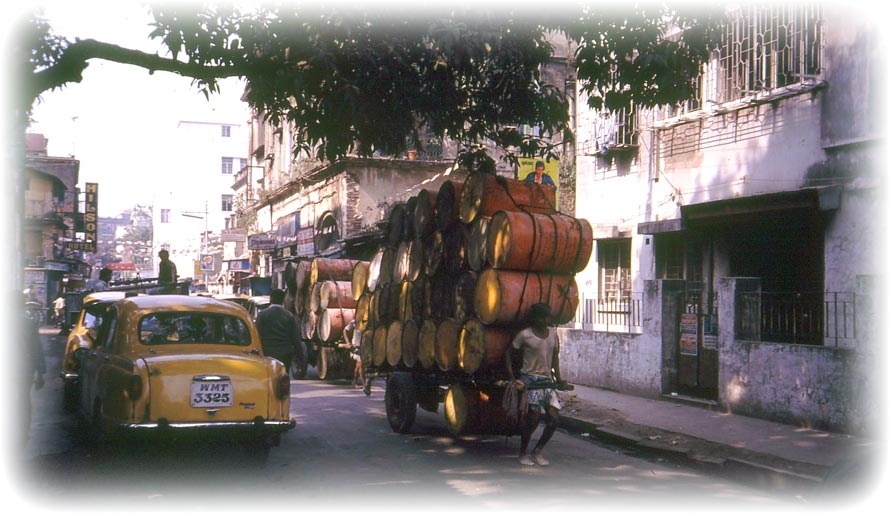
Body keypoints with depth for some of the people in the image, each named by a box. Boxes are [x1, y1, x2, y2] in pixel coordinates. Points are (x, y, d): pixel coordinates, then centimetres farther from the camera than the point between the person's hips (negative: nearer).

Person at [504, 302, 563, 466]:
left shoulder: (553, 333, 10)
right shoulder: (525, 335, -6)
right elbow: (509, 352, 0)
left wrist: (558, 377, 14)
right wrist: (511, 377, -7)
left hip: (547, 381, 5)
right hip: (530, 381, -5)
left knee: (554, 420, -2)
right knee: (531, 419, -7)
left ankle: (537, 452, 17)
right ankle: (523, 453, 13)